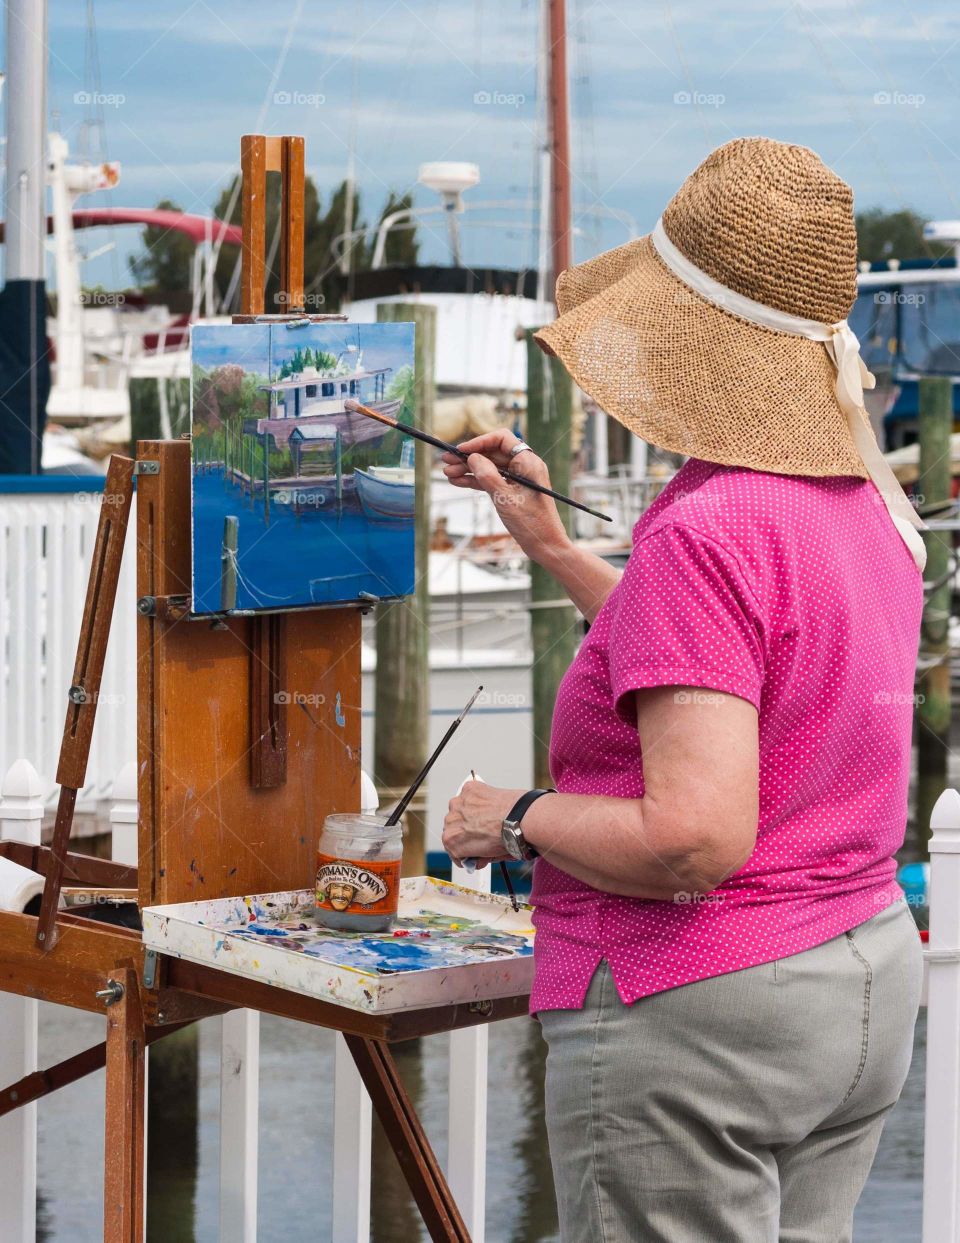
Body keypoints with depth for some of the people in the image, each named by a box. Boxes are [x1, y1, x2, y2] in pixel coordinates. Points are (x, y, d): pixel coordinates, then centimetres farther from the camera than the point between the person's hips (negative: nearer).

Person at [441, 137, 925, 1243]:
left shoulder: (704, 535, -21)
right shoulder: (870, 505, 7)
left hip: (691, 1012, -9)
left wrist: (517, 819, -11)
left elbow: (695, 840, -28)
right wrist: (551, 547, 26)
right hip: (870, 981, 9)